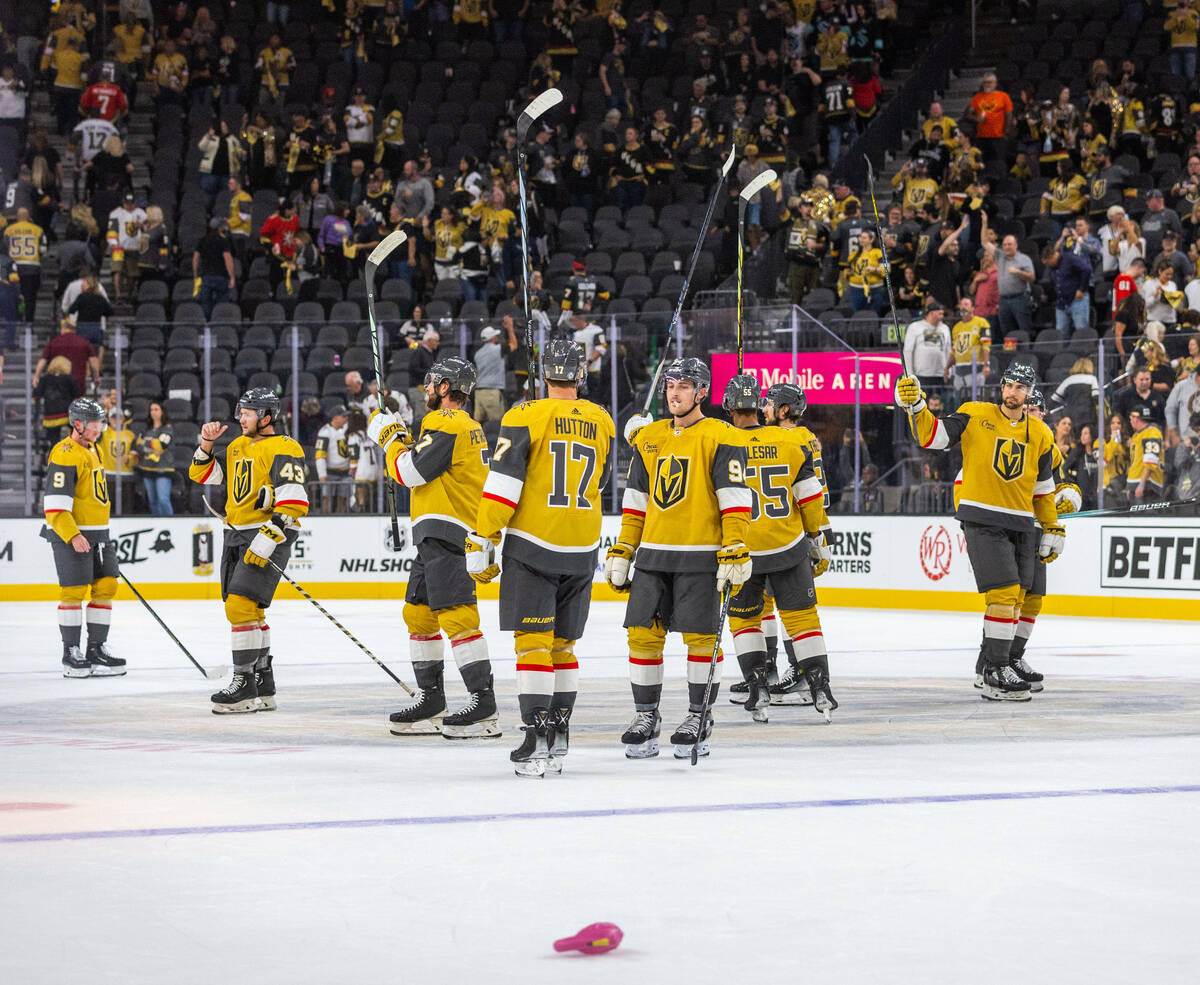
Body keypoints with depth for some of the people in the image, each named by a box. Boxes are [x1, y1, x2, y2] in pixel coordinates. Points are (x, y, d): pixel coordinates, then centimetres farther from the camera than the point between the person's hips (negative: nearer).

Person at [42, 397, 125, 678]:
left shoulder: (90, 450, 15)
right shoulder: (64, 454, -16)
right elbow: (55, 503, -21)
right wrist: (73, 536, -28)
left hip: (97, 533, 9)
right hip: (70, 534, -9)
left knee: (105, 586, 7)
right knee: (74, 591, -6)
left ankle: (97, 648, 14)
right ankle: (71, 654, 1)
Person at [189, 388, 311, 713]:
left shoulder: (283, 450, -13)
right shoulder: (238, 446, 14)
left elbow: (293, 504, -21)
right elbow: (203, 474, 20)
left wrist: (265, 541, -25)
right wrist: (207, 444, 3)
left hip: (269, 536, -9)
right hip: (237, 534, 9)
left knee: (241, 605, -17)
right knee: (247, 610, 12)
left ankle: (244, 686, -14)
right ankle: (263, 689, 21)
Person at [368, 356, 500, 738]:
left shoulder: (447, 425, -12)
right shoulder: (464, 425, 21)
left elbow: (409, 472, -15)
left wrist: (391, 438, 1)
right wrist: (400, 440, 20)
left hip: (445, 532, -11)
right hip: (436, 538, 11)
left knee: (455, 616, -16)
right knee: (418, 614, 16)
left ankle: (484, 707, -22)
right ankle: (431, 703, 21)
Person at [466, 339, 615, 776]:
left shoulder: (526, 417, -9)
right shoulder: (602, 424, 7)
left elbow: (502, 484, -12)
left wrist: (481, 542, -8)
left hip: (533, 544, -4)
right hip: (582, 547, 4)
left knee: (533, 641, -5)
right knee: (561, 644, 14)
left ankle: (536, 740, -12)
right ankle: (558, 739, 15)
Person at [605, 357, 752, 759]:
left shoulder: (720, 438, -4)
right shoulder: (648, 439, 14)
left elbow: (735, 500, -9)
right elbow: (635, 501, 18)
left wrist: (736, 554, -16)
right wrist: (621, 552, 13)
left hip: (701, 558, -5)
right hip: (653, 553, 5)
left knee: (700, 636, -4)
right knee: (643, 633, 1)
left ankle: (699, 719, 5)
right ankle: (646, 717, 10)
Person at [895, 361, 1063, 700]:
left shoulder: (1040, 435, 10)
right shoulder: (975, 416, -1)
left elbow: (1043, 489, 17)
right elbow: (931, 435, -6)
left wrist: (1052, 530, 15)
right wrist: (915, 406, -21)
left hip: (1020, 525, 5)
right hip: (981, 520, -5)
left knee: (1015, 596, 7)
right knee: (1003, 592, -14)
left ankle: (989, 663, 23)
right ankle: (995, 673, -11)